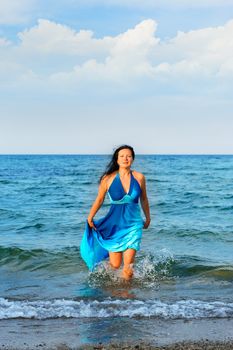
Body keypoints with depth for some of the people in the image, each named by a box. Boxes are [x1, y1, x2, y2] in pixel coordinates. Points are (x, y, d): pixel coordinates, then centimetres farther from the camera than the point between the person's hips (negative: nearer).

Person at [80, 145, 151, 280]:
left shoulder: (139, 177, -4)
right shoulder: (108, 178, -8)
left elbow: (143, 199, 12)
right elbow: (99, 200, 6)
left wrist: (148, 218, 22)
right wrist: (90, 218, 12)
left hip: (133, 224, 0)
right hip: (114, 225, 0)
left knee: (128, 267, -9)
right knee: (115, 265, 3)